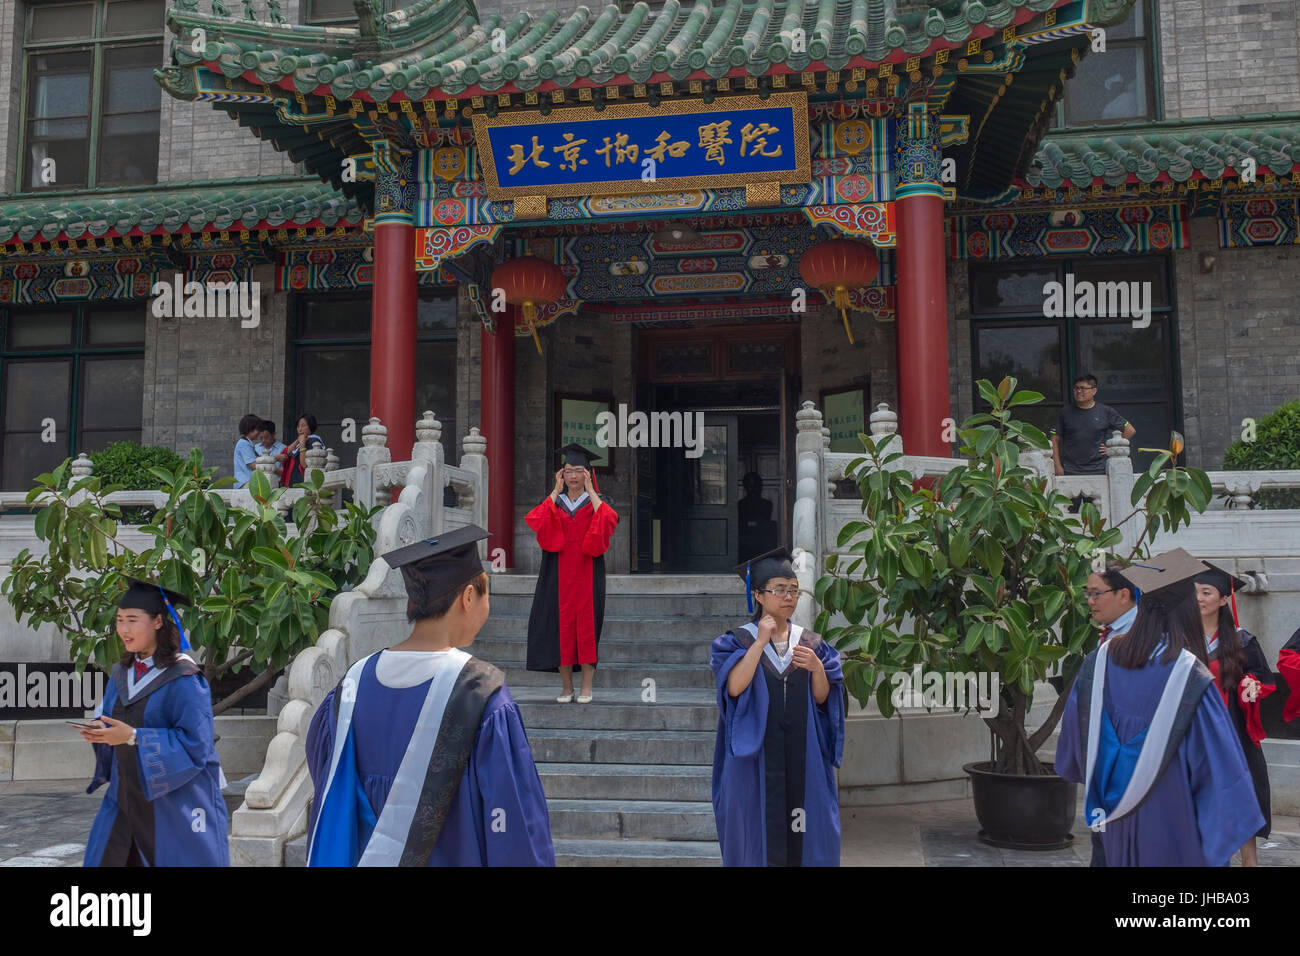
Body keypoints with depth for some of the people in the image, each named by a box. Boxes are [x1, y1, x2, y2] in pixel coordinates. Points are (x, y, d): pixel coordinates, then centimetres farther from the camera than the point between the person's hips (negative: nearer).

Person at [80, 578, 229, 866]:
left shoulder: (182, 678, -14)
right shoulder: (121, 674, 8)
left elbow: (194, 743, -17)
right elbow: (108, 719, 13)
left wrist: (133, 736, -21)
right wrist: (101, 732, -9)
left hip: (174, 800, -6)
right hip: (126, 796, 6)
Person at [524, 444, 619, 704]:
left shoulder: (596, 502, 8)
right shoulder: (553, 502, 12)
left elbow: (609, 521, -15)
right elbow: (537, 521, -10)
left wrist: (590, 491, -11)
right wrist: (556, 491, -6)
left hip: (587, 574, -1)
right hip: (559, 574, 2)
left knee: (586, 623, -4)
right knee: (561, 624, -1)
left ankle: (586, 687, 2)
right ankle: (566, 686, 8)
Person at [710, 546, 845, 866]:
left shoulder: (811, 644, 8)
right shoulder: (738, 641, 0)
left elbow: (822, 698, 5)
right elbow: (734, 687, -16)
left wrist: (817, 668, -13)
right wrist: (761, 642, -16)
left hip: (802, 753, 3)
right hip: (757, 754, -3)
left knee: (805, 830, 2)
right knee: (760, 828, -1)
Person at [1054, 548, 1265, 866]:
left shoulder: (1099, 662, -7)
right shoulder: (1189, 676, -20)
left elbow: (1071, 747, 4)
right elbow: (1220, 764, -17)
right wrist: (1235, 826, -7)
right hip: (1171, 827, -4)